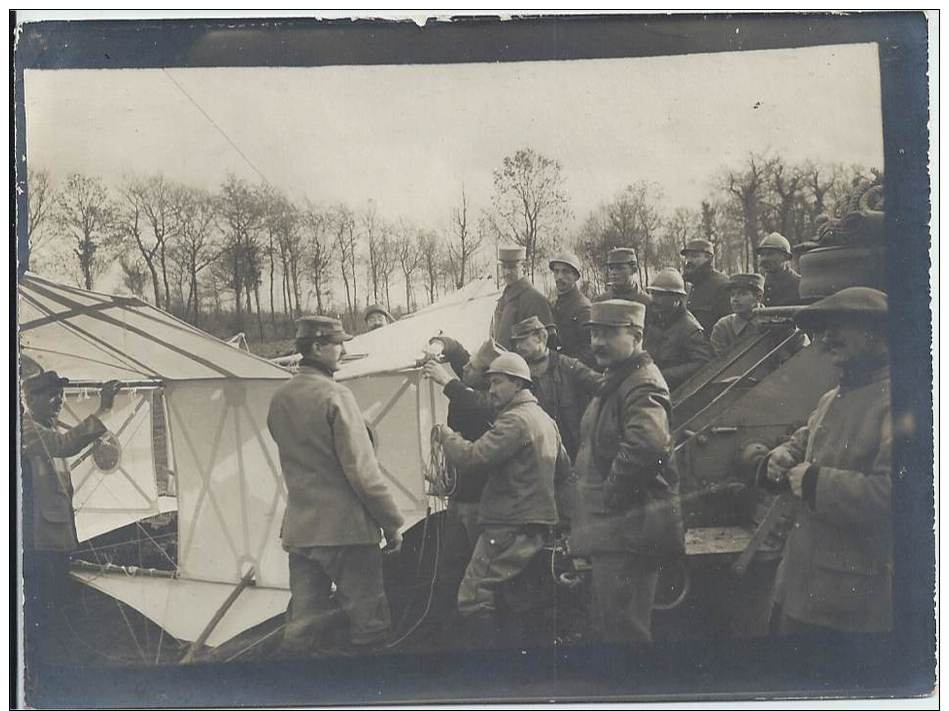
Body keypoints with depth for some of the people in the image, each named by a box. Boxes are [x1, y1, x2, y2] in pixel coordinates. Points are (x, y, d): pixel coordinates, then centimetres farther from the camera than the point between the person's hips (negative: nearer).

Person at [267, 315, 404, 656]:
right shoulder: (335, 396, -15)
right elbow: (362, 471, -16)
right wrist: (392, 522, -8)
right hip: (346, 528, -7)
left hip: (299, 529, 7)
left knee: (301, 627, 12)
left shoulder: (280, 398, 8)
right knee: (368, 626, 4)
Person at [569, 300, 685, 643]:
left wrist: (612, 491, -22)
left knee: (622, 629, -7)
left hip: (629, 533, -11)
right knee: (609, 624, 19)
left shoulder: (642, 384, -15)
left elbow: (647, 442, -34)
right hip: (610, 531, 11)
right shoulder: (614, 382, 19)